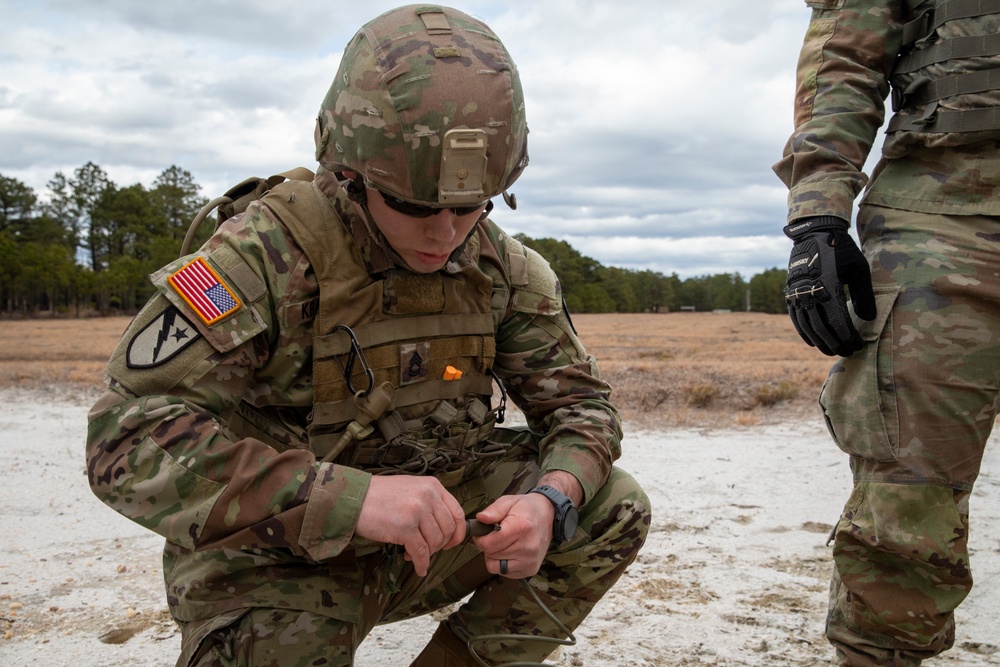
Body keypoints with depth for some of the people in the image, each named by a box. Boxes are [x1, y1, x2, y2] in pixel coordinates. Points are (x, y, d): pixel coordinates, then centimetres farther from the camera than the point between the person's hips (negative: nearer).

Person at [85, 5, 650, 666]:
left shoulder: (501, 266, -6)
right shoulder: (266, 256, -23)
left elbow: (579, 403, 1)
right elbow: (128, 437, -29)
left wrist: (550, 501, -23)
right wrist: (349, 499, -40)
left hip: (432, 528, 5)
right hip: (277, 555, -4)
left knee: (613, 509, -9)